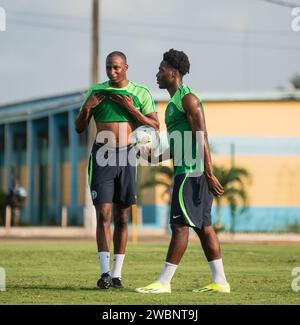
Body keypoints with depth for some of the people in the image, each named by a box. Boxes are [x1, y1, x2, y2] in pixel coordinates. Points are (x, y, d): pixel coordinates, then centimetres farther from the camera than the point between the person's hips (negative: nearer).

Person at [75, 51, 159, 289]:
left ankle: (117, 274, 10)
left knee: (122, 218, 5)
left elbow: (155, 126, 1)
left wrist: (133, 110, -12)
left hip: (126, 156, 1)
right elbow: (79, 128, 9)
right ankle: (105, 272, -17)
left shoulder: (141, 93, 4)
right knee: (103, 215, -11)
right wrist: (86, 108, -10)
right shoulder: (96, 91, 6)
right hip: (102, 156, -1)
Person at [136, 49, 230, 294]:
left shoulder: (188, 99, -10)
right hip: (187, 170, 10)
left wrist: (209, 174, -23)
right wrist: (159, 158, 22)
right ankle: (220, 281, 8)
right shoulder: (175, 101, 21)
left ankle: (164, 282, -10)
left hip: (192, 171, -10)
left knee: (180, 223, -10)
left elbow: (201, 138, -18)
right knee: (203, 225, 8)